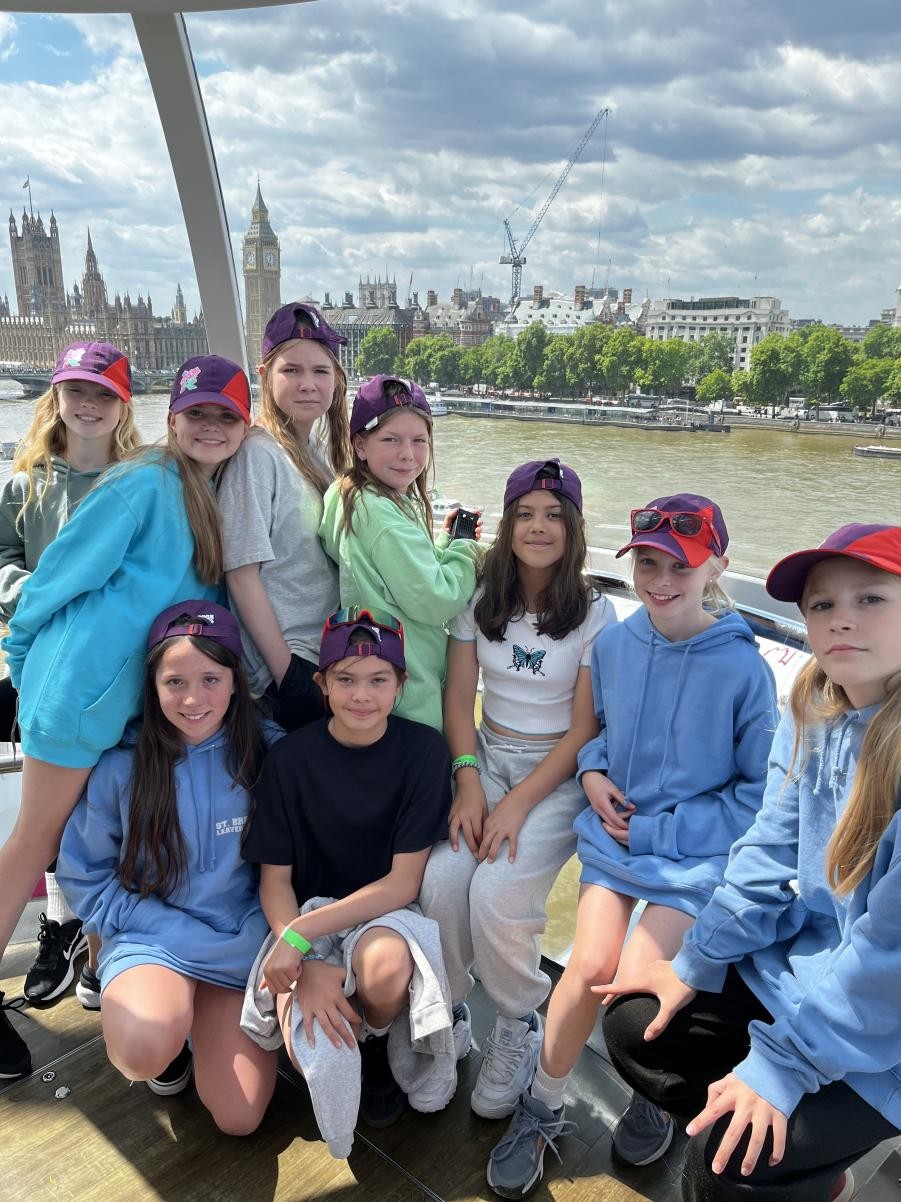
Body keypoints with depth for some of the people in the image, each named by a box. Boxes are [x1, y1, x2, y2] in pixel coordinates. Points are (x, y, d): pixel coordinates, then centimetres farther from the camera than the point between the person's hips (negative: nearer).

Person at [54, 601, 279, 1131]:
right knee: (146, 1050, -32)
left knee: (239, 1118, -9)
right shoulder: (121, 767, -10)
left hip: (241, 946, 1)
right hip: (151, 939, -1)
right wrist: (190, 938, -11)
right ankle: (174, 1028, 5)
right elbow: (85, 877, -2)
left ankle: (207, 1022, 21)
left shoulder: (269, 754, -8)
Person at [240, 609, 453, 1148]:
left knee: (386, 967, -36)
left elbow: (404, 881, -13)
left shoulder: (424, 750, -12)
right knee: (309, 1045, -27)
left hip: (386, 912, 0)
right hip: (307, 912, 1)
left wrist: (301, 934, -21)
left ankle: (376, 1043, 1)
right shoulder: (291, 757, -8)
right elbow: (275, 878, -3)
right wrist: (306, 968, -20)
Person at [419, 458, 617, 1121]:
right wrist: (468, 781, -12)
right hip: (486, 758, 3)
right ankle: (447, 1013, 6)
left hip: (558, 773, -3)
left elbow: (584, 728, -10)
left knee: (495, 894, -24)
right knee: (441, 880, -22)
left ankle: (518, 1030, 5)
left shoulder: (596, 614, -7)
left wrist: (518, 803, -18)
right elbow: (458, 698, 2)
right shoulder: (481, 600, 3)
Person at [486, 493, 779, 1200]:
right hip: (613, 834, 3)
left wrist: (661, 829, -11)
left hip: (697, 855, -2)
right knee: (591, 964, -13)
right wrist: (593, 771, -4)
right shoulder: (614, 644, -2)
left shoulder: (742, 667, -13)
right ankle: (543, 1111, 14)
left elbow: (760, 789, -6)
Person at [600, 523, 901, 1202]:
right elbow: (769, 856, 2)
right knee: (635, 1025, 3)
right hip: (805, 961, 7)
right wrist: (696, 965, 2)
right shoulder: (812, 717, -5)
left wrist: (782, 1063, -20)